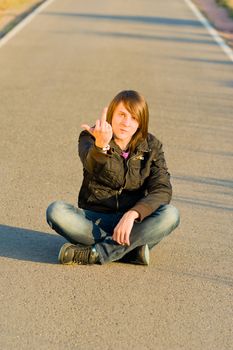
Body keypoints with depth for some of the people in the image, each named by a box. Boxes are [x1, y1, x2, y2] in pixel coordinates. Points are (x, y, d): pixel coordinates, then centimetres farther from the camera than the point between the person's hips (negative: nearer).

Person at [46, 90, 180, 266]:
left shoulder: (151, 146, 1)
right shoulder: (91, 137, -4)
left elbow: (162, 190, -12)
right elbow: (92, 166, -28)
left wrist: (133, 214, -28)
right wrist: (101, 145, -52)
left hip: (133, 224, 1)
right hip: (94, 221, 0)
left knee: (170, 214, -29)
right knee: (56, 211, -29)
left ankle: (94, 253, -29)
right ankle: (131, 250, -27)